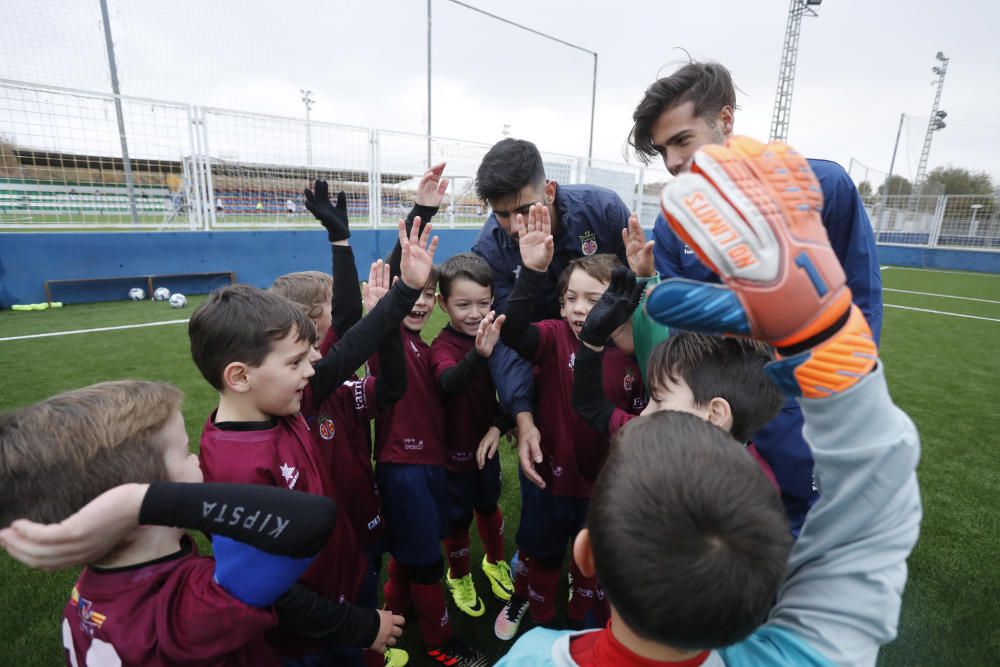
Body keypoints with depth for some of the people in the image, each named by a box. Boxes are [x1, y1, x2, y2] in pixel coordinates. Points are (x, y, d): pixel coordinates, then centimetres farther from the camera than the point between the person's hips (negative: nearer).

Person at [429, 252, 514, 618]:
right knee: (458, 518, 15)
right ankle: (459, 578, 44)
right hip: (453, 449, -4)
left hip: (487, 443, 4)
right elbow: (450, 383, -47)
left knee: (488, 505, 25)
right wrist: (479, 354, -64)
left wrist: (498, 427, -17)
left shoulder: (495, 335, -9)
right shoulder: (443, 346, -24)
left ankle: (495, 563, 52)